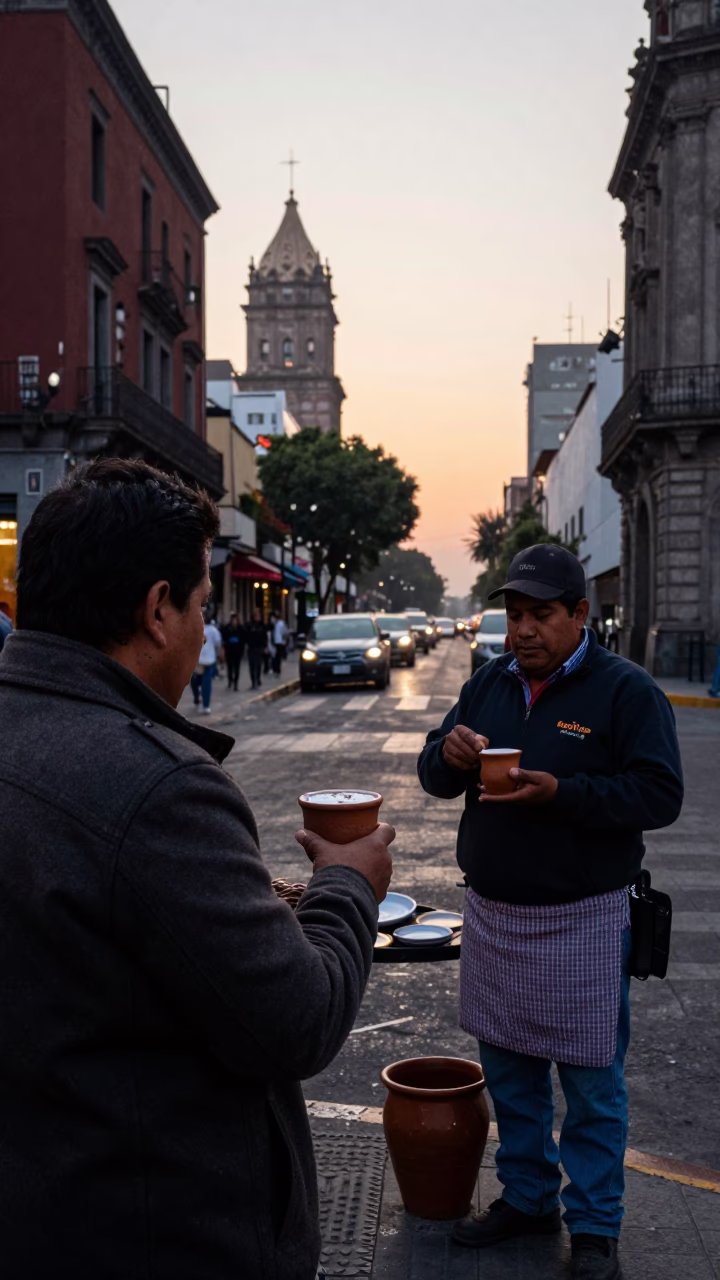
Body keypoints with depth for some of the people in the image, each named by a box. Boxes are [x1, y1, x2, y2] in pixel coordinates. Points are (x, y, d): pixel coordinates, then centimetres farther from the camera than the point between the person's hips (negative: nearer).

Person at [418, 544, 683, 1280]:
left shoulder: (625, 690, -10)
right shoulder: (489, 684, 7)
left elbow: (659, 795, -15)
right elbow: (434, 777, 10)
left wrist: (560, 791, -26)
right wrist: (448, 754, -14)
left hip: (582, 918, -5)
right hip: (491, 912, 5)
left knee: (591, 1084, 7)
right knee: (508, 1072, 17)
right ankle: (525, 1198, 36)